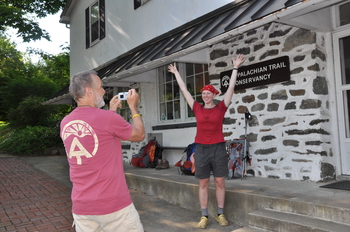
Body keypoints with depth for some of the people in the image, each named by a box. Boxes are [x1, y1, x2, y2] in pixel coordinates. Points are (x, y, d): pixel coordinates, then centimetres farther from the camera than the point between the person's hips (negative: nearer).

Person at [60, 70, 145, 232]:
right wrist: (133, 106, 12)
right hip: (113, 204, -6)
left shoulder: (65, 123, 4)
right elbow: (139, 135, 2)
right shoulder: (108, 118, -15)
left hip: (81, 206, 6)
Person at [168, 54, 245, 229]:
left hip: (218, 148, -1)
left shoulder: (220, 108, 1)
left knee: (220, 183, 6)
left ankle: (220, 215, 19)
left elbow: (231, 87, 1)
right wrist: (176, 73, 19)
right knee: (203, 184, 6)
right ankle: (204, 216, 15)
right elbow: (184, 89, 12)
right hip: (201, 149, 1)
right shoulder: (197, 109, 5)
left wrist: (235, 68, 2)